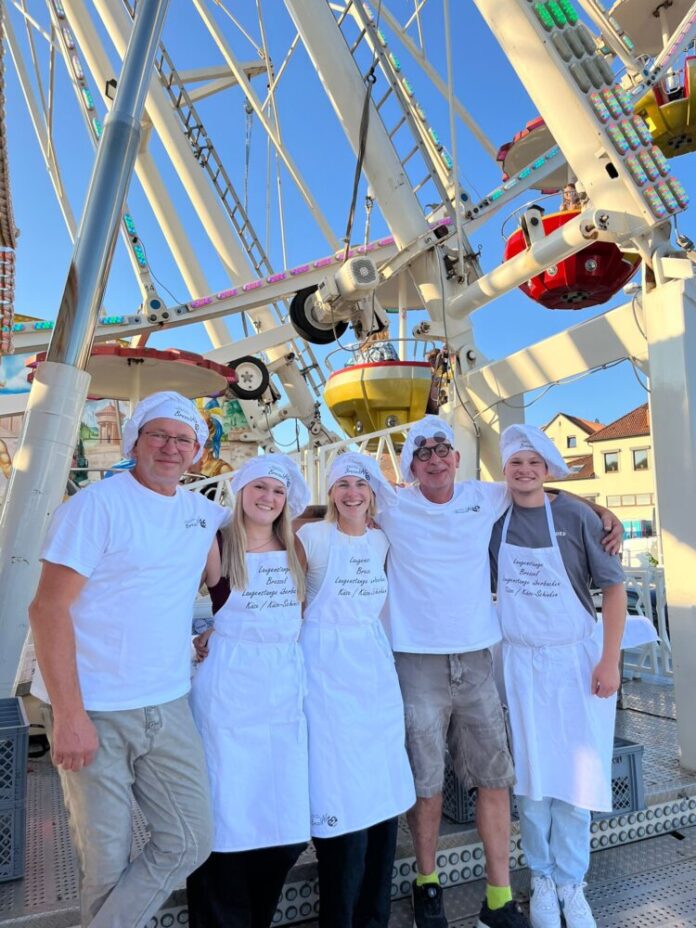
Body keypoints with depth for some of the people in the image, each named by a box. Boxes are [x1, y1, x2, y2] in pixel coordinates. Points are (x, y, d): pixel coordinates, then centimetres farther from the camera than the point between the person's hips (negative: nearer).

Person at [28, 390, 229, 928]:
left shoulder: (202, 512, 7)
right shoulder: (98, 503, -10)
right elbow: (48, 608, -13)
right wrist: (68, 715, -17)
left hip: (168, 707, 6)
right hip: (93, 710, -5)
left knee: (191, 842, 8)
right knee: (107, 858, 7)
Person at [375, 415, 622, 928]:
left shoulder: (485, 497, 5)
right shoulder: (393, 507, -3)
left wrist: (603, 510, 10)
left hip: (476, 659, 3)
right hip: (418, 661, -2)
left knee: (495, 777, 8)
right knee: (426, 783, 8)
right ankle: (427, 882, 32)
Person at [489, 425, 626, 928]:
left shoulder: (575, 515, -9)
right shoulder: (495, 519, -1)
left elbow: (614, 586, -6)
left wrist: (610, 660, -9)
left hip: (577, 660, -1)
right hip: (521, 662, 2)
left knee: (575, 775, 7)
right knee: (531, 776, 9)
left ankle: (570, 882, 26)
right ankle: (541, 879, 28)